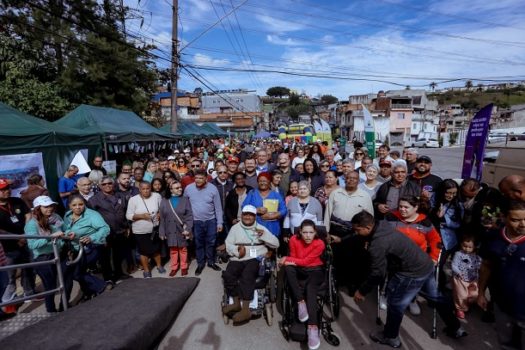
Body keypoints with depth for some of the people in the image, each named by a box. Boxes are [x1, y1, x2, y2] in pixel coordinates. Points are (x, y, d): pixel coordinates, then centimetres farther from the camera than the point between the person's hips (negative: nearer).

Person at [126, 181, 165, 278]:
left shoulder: (157, 196, -6)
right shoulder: (133, 199, -12)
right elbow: (128, 215, -11)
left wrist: (160, 214, -14)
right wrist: (141, 216, -24)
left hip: (155, 228, 2)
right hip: (140, 230, -2)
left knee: (156, 248, 17)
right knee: (144, 251, 10)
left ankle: (159, 265, 40)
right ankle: (146, 270, 29)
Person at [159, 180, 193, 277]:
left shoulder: (185, 200, -2)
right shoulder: (164, 201, 0)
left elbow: (190, 216, -6)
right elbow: (162, 218, 2)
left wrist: (188, 229, -15)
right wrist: (162, 232, 0)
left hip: (182, 230, -1)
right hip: (170, 231, 1)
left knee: (183, 249, 9)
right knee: (173, 250, 10)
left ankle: (184, 267, 24)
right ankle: (174, 267, 25)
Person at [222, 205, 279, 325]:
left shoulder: (261, 228, 14)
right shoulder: (235, 228, 17)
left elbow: (276, 244, 8)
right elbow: (228, 245, 7)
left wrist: (264, 235, -8)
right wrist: (237, 250, -14)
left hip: (255, 259, -2)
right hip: (237, 259, 2)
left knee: (247, 275, -31)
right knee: (228, 274, -27)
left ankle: (245, 309, -26)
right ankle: (236, 303, -13)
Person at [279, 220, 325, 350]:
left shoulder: (319, 244, -18)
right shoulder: (294, 240, -10)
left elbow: (306, 261, -19)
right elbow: (294, 259, -3)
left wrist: (287, 259, -18)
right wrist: (289, 262, -25)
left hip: (315, 270, -3)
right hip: (300, 270, 3)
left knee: (310, 289, -33)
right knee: (288, 267, -30)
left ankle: (313, 327, -42)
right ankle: (301, 302, -30)